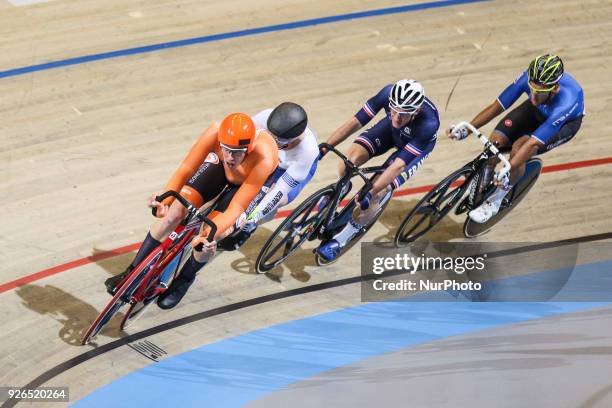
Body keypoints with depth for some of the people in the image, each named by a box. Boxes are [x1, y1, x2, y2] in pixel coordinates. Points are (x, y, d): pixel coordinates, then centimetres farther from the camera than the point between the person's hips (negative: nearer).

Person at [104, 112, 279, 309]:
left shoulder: (264, 160, -44)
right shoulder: (216, 132, -38)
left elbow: (237, 208, -39)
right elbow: (186, 168, -31)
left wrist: (210, 234, -51)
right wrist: (165, 199, -47)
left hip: (254, 182, -3)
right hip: (219, 166, 3)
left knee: (208, 235, -16)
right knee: (175, 211, -11)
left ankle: (184, 280, 16)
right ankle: (134, 270, 6)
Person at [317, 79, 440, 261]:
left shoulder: (429, 124, -43)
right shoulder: (388, 94, -35)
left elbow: (399, 164, -41)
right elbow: (355, 122, -28)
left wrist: (371, 192, -44)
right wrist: (322, 149, -30)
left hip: (415, 145, -3)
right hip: (390, 131, 3)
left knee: (379, 191, -18)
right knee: (350, 159, -21)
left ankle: (341, 239, 4)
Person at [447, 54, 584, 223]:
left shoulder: (566, 103, -44)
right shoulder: (528, 77, -34)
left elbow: (532, 143, -44)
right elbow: (497, 107, -22)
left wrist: (507, 170, -50)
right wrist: (465, 130, -27)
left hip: (566, 121, -4)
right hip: (537, 110, 4)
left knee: (518, 149, -27)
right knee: (495, 142, -14)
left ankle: (495, 201, -6)